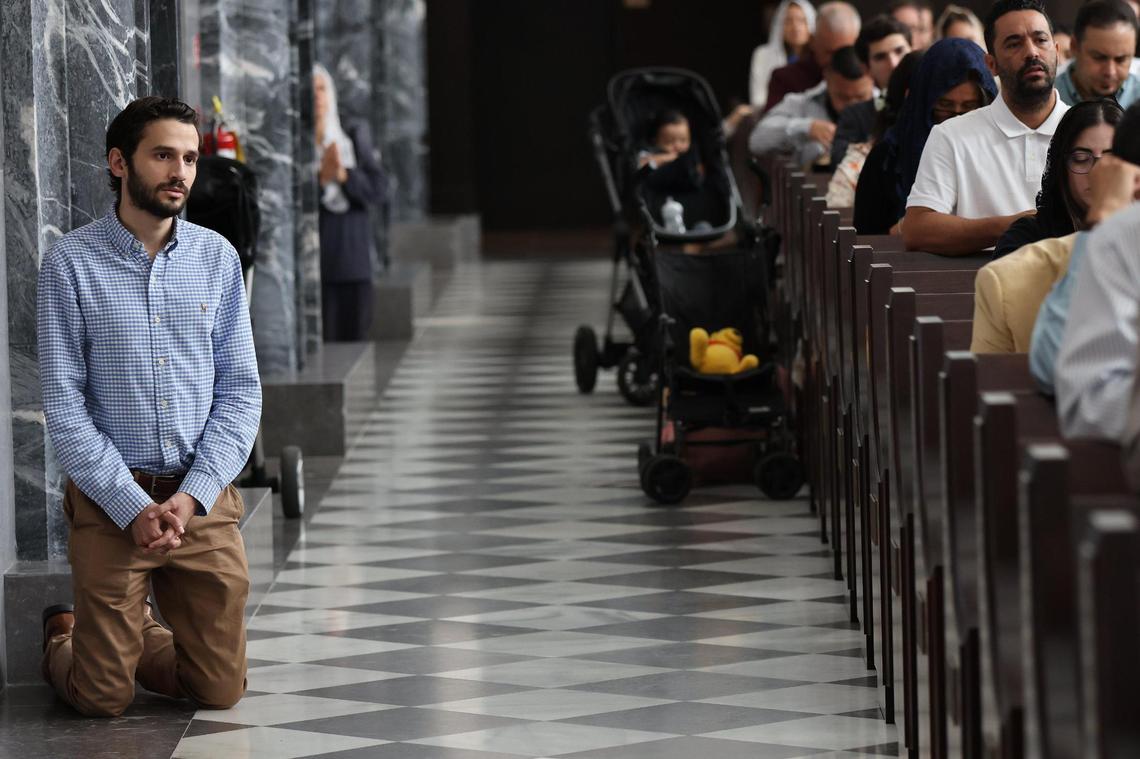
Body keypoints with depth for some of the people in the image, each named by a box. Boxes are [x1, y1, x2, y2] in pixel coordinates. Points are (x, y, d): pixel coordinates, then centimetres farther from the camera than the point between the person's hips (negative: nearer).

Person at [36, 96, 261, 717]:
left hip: (204, 499, 3)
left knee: (220, 691, 6)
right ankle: (63, 636, 36)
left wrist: (192, 497, -11)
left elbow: (241, 391, 2)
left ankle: (131, 635, 36)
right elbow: (64, 408, -9)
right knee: (103, 700, 2)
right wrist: (133, 507, -15)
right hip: (109, 500, -3)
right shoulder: (71, 264, -7)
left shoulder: (217, 258, 3)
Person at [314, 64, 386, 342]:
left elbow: (376, 191, 3)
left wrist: (344, 174, -12)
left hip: (354, 265, 3)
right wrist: (320, 178, -20)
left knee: (354, 340, 1)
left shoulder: (356, 137, 11)